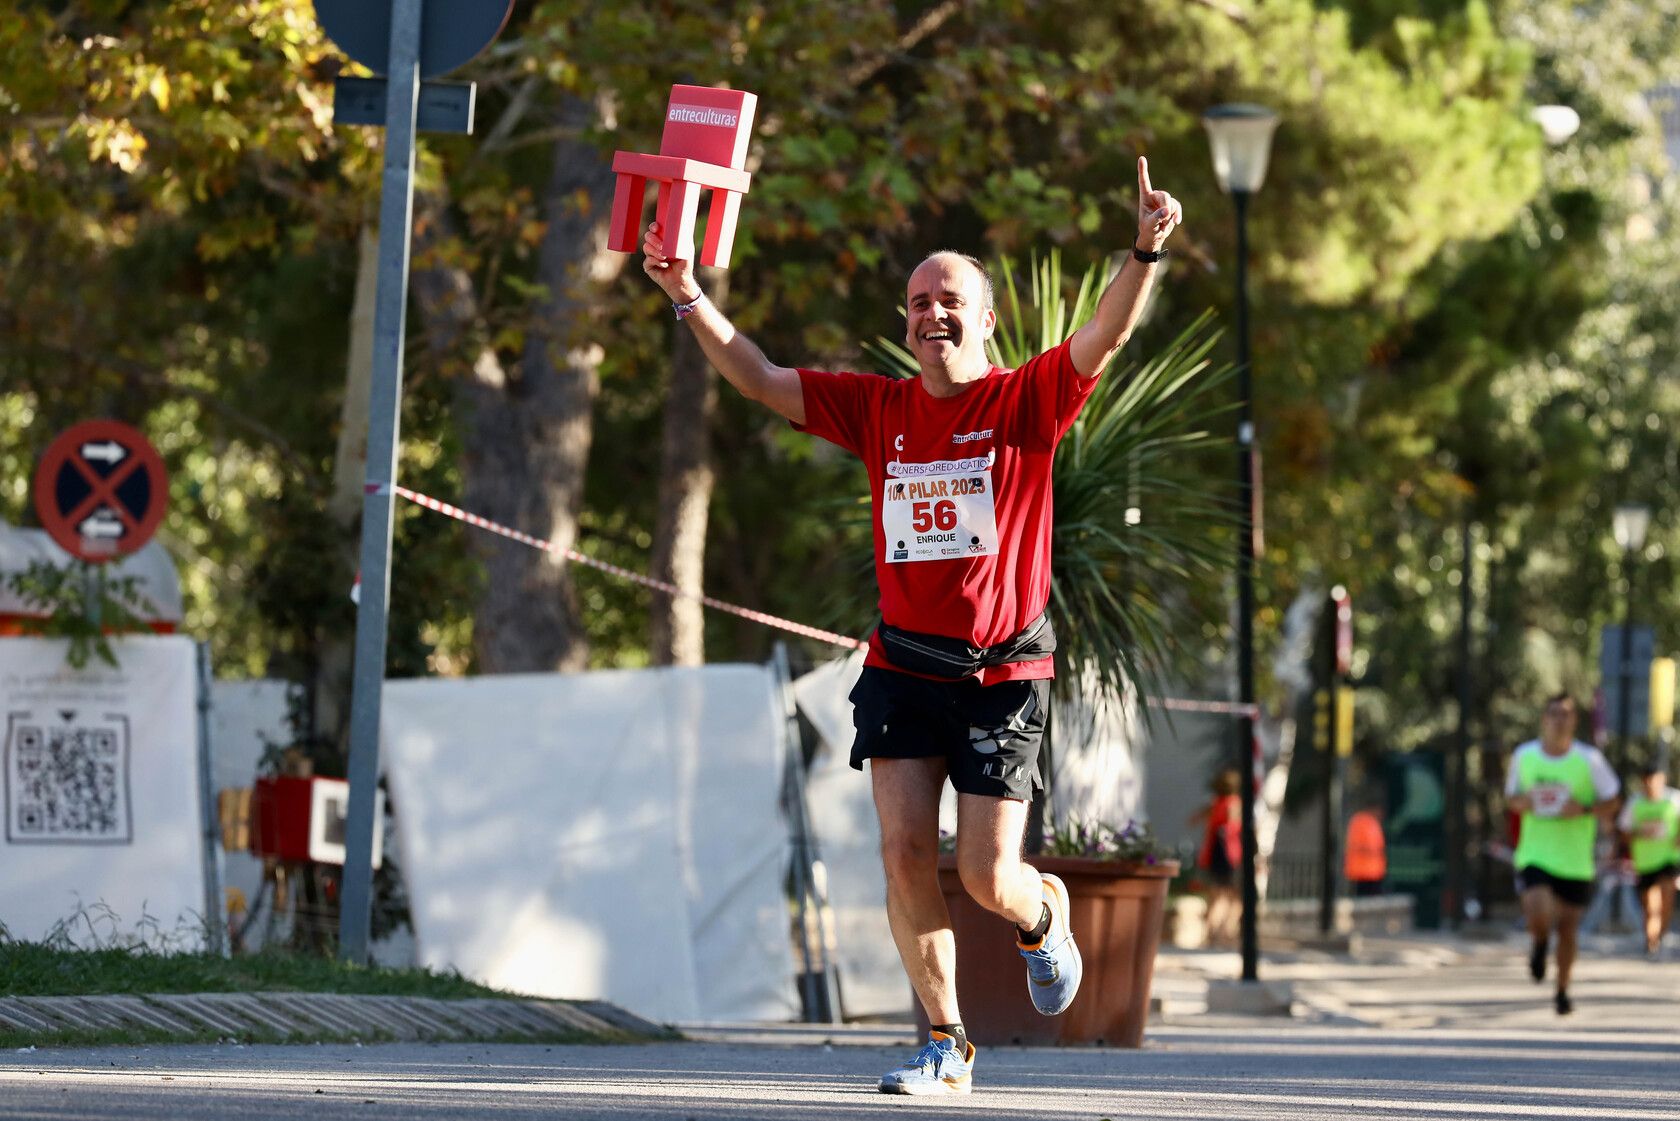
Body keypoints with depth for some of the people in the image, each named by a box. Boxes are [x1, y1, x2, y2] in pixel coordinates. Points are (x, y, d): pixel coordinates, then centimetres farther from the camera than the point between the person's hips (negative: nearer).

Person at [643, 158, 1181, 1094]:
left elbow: (1104, 339, -18)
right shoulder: (880, 410, 7)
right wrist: (690, 297, 0)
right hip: (904, 667, 3)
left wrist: (1146, 253, -34)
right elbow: (760, 379, 9)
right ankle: (946, 1045, 3)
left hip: (1004, 674, -3)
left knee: (988, 877, -5)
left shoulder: (1026, 403, -3)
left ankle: (1044, 914, 33)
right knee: (905, 852, -8)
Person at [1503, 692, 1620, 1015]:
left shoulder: (1589, 759, -5)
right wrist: (1521, 803, -10)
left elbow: (1610, 799, 2)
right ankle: (1540, 944, 16)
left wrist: (1584, 809, -17)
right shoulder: (1524, 756, 0)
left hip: (1575, 862, 0)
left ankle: (1563, 990, 28)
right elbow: (1511, 795, 14)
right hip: (1535, 853, 0)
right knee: (1539, 915, -22)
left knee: (1567, 929, 7)